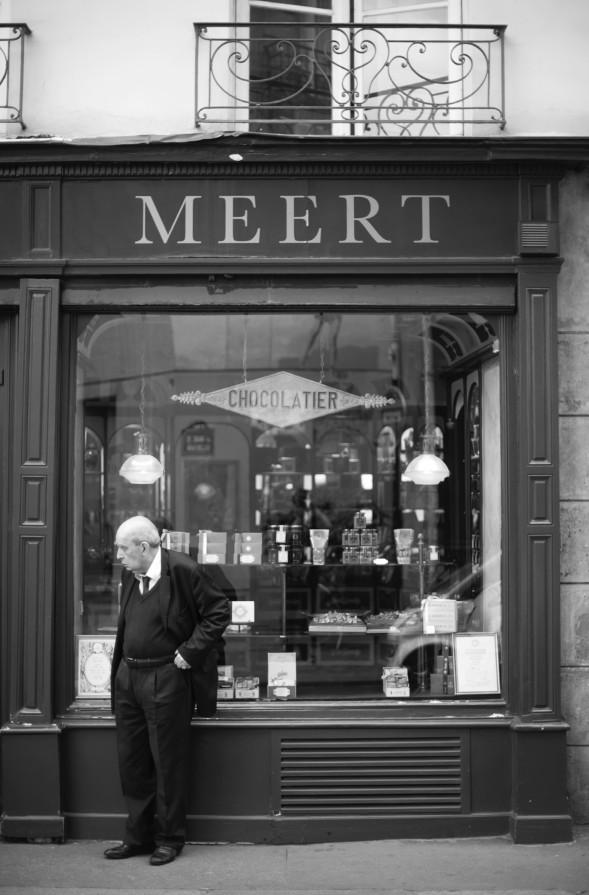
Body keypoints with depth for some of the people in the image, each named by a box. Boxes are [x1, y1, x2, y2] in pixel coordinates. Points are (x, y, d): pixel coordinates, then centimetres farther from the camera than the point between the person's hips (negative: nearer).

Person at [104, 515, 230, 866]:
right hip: (128, 676, 7)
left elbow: (220, 610, -12)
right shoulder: (129, 575, 8)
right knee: (132, 761, 13)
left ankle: (170, 839, 16)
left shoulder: (182, 570, -14)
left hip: (165, 679, -7)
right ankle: (138, 836, 25)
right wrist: (121, 666, 12)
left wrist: (189, 652, -14)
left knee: (168, 762, 3)